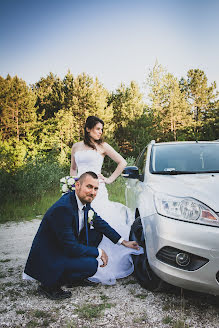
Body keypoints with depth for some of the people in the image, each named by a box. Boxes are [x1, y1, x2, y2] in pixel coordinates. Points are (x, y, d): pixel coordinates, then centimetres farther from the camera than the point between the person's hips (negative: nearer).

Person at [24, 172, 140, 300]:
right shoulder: (63, 208, -29)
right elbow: (71, 248, -26)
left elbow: (99, 222, 13)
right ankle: (50, 285, -3)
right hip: (47, 261, -9)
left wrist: (123, 241, 9)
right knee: (91, 264, -23)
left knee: (96, 233, 5)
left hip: (64, 249, 9)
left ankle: (73, 278, 13)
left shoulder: (84, 202, -2)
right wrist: (99, 252, -14)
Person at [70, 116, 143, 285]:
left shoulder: (102, 146, 5)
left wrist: (110, 179, 2)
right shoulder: (76, 147, 16)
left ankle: (103, 269, -2)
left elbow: (122, 162, 6)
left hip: (97, 190, -3)